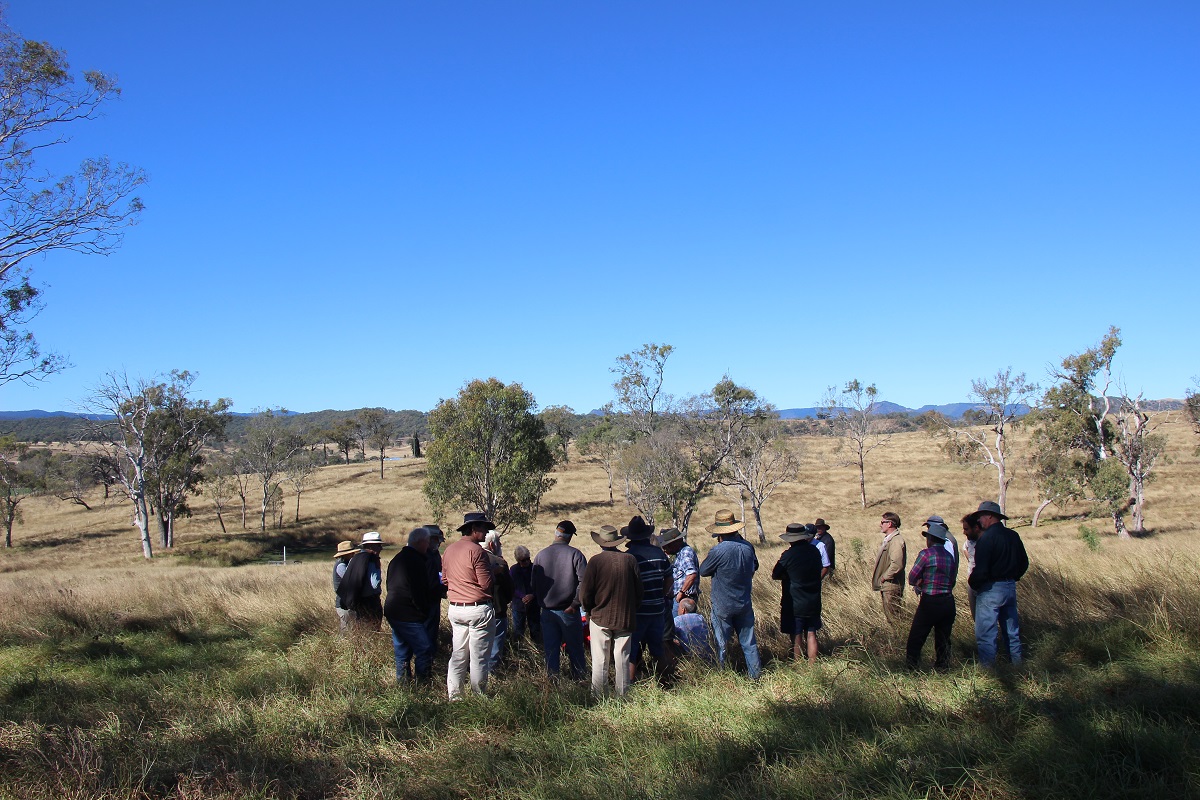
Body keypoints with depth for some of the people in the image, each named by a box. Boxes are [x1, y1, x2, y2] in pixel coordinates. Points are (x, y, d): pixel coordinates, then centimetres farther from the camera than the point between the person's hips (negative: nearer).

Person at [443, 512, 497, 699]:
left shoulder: (448, 550, 9)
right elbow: (487, 584, -16)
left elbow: (445, 580, 17)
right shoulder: (476, 550, -16)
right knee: (478, 658, 1)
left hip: (455, 608, 8)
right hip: (478, 609, -7)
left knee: (457, 656, 13)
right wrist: (494, 573, 2)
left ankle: (453, 696, 16)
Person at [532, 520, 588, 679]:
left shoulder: (541, 555, 0)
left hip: (547, 611, 3)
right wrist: (575, 604, -11)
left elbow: (534, 584, 5)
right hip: (568, 611, -2)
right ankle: (580, 679, 16)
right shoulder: (575, 554, -10)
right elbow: (584, 582, -17)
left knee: (550, 650, 10)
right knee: (575, 649, 10)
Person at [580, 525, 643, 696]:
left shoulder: (595, 561, -11)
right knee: (622, 660, 10)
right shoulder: (630, 560, -3)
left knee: (600, 660, 5)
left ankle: (599, 695, 11)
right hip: (625, 618, 2)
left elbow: (584, 594, -9)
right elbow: (639, 591, 3)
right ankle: (622, 694, 16)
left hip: (600, 618, -2)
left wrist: (590, 611, 9)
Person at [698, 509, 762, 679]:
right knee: (748, 640, 15)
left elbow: (703, 571, -6)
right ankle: (755, 673, 21)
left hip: (723, 606, -4)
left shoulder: (718, 551, -22)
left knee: (721, 642, 9)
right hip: (744, 604, 5)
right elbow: (754, 567, 13)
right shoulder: (748, 547, -6)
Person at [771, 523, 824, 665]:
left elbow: (774, 575, -9)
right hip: (814, 602, 5)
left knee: (796, 637, 4)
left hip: (794, 604, -5)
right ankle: (812, 664, 18)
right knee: (811, 634, 14)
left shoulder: (789, 555, -16)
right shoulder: (814, 551, 1)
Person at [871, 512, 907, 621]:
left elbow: (897, 564, -26)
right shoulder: (887, 539, 14)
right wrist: (877, 577, 14)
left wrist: (884, 577, -17)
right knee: (888, 614, 15)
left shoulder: (896, 541, -18)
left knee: (893, 617, -5)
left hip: (892, 585, -10)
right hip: (886, 585, 10)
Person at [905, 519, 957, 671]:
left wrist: (919, 584, 15)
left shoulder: (926, 554, -10)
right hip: (948, 602, 6)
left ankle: (911, 670, 3)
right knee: (943, 640, 14)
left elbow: (912, 578, -7)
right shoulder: (950, 556, 7)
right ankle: (942, 669, 17)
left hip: (930, 602, -6)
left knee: (915, 641, 3)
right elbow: (952, 581, 13)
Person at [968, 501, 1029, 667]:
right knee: (1012, 630, 18)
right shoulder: (1013, 535, 6)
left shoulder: (986, 538, -17)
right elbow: (1024, 563, 15)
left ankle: (987, 668, -2)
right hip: (1010, 587, 8)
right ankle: (1016, 664, 27)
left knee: (985, 633, -2)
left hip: (991, 589, -8)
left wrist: (972, 583, -4)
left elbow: (981, 570, -21)